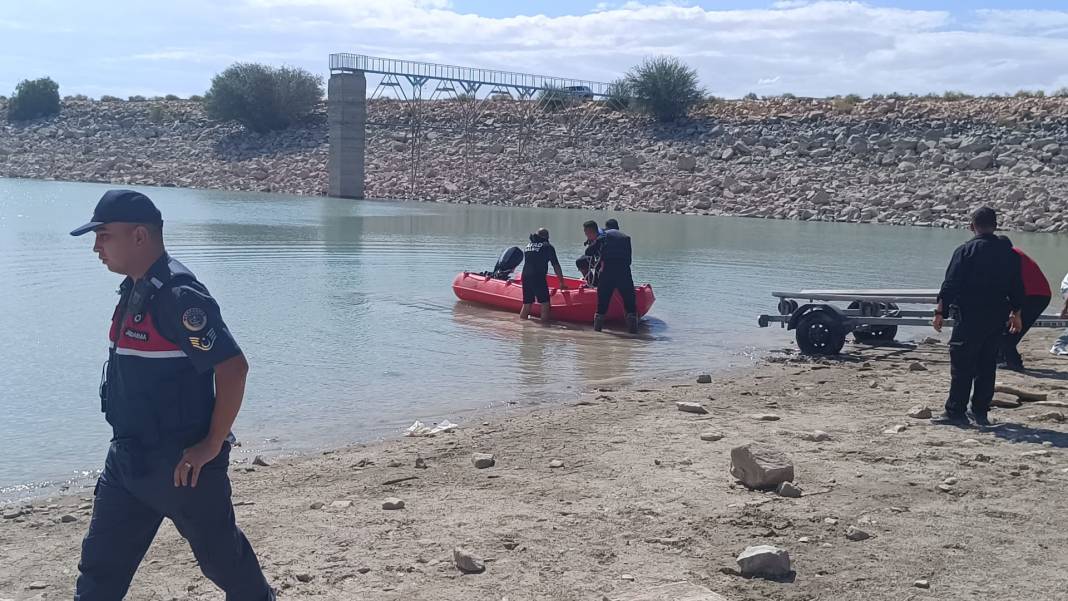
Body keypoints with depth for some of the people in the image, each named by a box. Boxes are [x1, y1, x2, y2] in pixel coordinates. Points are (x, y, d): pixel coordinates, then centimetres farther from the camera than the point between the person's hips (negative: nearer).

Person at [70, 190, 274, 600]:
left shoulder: (178, 296, -21)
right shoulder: (135, 291, 9)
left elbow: (233, 368, -26)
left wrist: (212, 445, -21)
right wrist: (126, 445, 20)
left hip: (181, 464, -9)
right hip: (128, 457, 9)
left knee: (221, 554, 9)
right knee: (100, 566, 12)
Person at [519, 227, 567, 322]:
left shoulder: (527, 246, 20)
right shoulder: (548, 247, 3)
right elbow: (556, 266, 1)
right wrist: (562, 283, 6)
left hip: (525, 276, 6)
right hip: (538, 278, -6)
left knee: (526, 304, 13)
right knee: (545, 304, -2)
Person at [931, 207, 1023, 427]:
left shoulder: (965, 251, -8)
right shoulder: (1009, 253, 6)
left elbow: (950, 285, -10)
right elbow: (1016, 287, 11)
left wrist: (940, 311, -4)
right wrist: (1016, 314, 22)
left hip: (968, 316, -5)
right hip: (997, 316, 5)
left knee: (961, 367, -2)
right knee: (987, 366, 11)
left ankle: (955, 412, -2)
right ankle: (981, 413, 15)